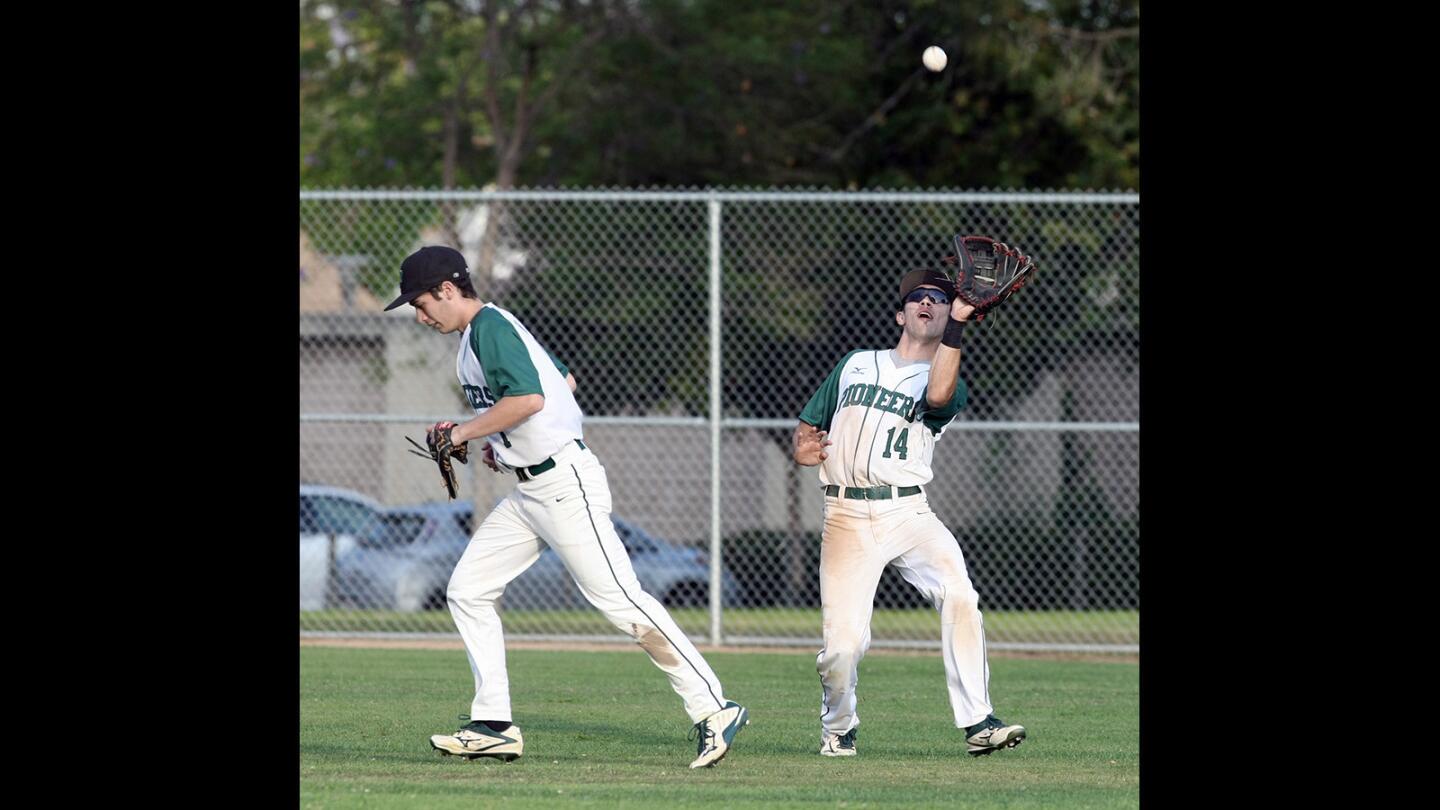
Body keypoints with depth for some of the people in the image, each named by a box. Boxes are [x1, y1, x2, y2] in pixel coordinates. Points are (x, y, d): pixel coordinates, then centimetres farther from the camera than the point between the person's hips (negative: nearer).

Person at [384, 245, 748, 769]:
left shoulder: (490, 327, -13)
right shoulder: (479, 332, 18)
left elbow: (529, 397, -27)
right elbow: (565, 378, 27)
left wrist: (464, 433, -15)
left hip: (564, 483, -11)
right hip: (531, 490, 11)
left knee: (619, 599, -12)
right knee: (467, 591, 7)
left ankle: (713, 710, -11)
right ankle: (494, 726, 7)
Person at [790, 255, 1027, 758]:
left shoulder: (948, 380, 11)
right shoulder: (856, 363, 21)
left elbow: (937, 397, -15)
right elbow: (807, 428, 25)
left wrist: (955, 326, -19)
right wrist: (804, 448, 2)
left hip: (909, 513, -1)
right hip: (847, 517, 1)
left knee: (959, 597, -26)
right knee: (844, 641, -10)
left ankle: (977, 725, -23)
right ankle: (837, 727, 19)